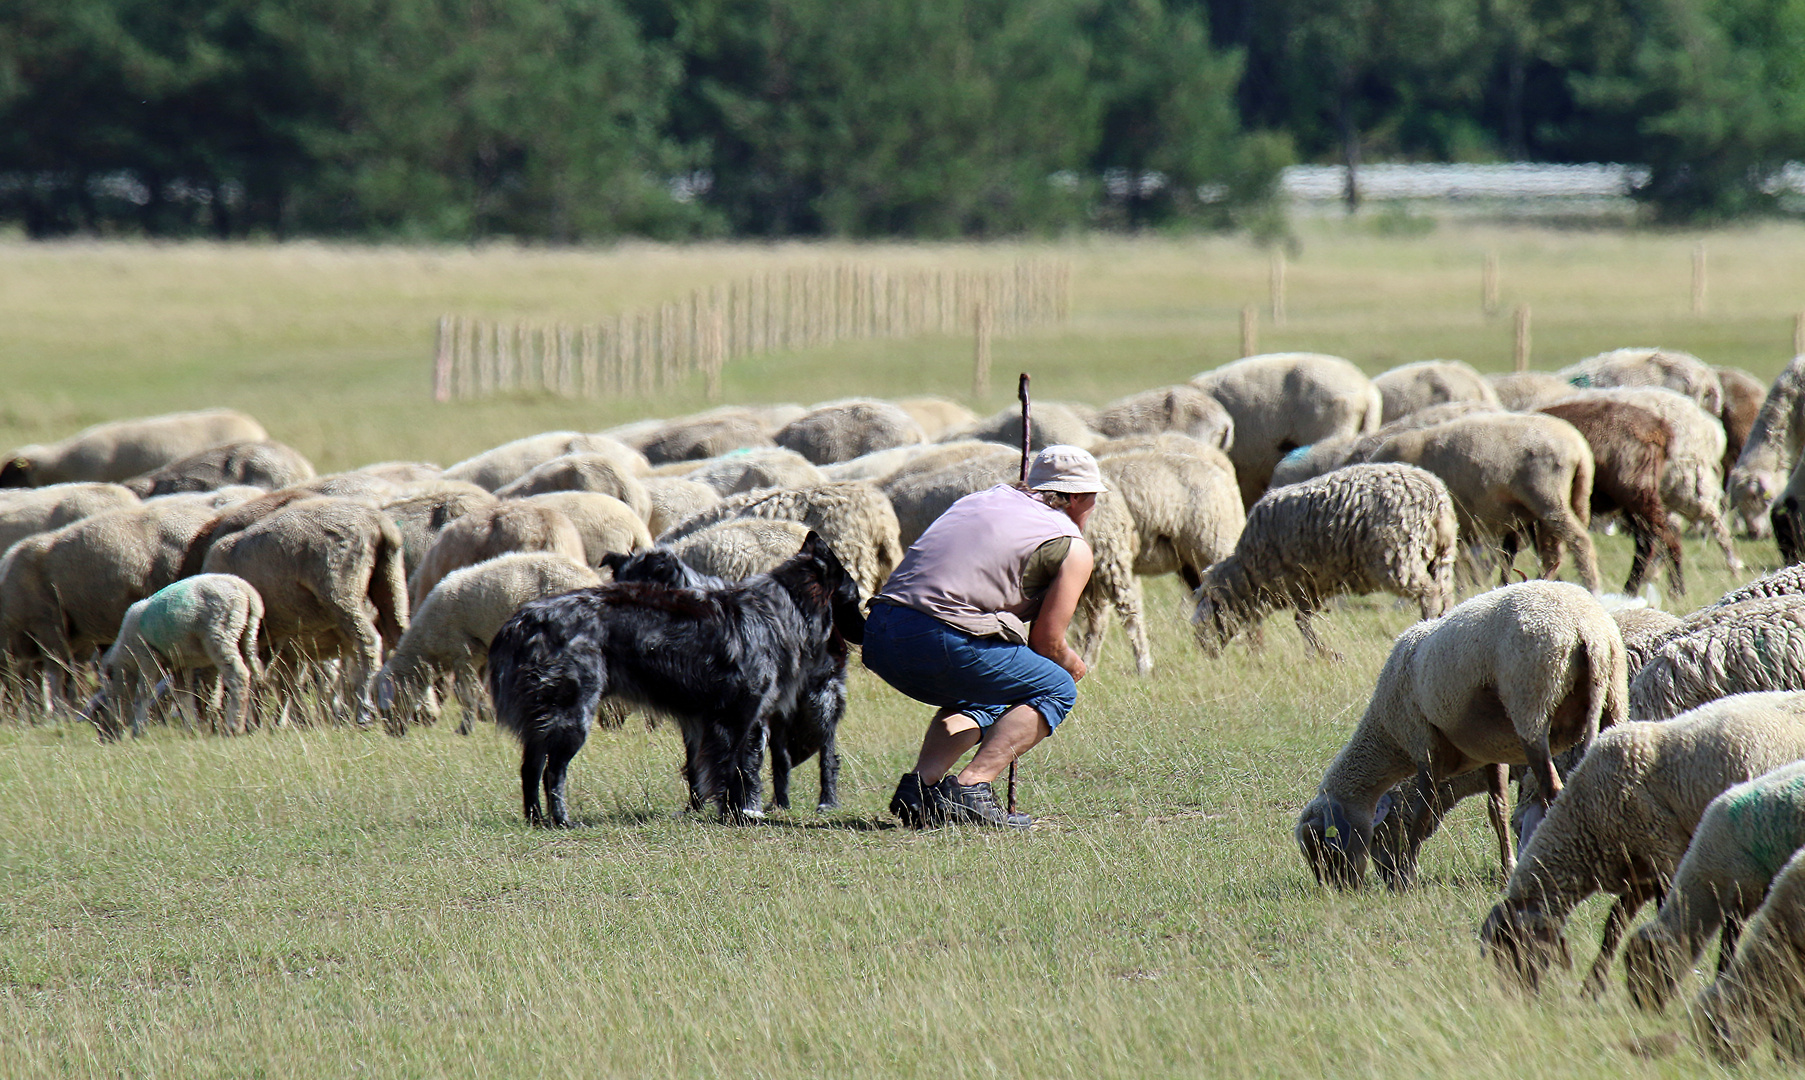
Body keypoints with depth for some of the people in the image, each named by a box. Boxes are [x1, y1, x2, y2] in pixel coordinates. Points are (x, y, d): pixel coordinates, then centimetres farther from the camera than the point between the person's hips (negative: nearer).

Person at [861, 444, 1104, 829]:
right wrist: (1071, 663, 29)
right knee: (1056, 689, 11)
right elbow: (1046, 640, 4)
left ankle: (920, 781, 9)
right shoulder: (1073, 547, 7)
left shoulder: (981, 500, 27)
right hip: (942, 645, -7)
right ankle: (970, 788, -5)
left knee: (981, 701, 33)